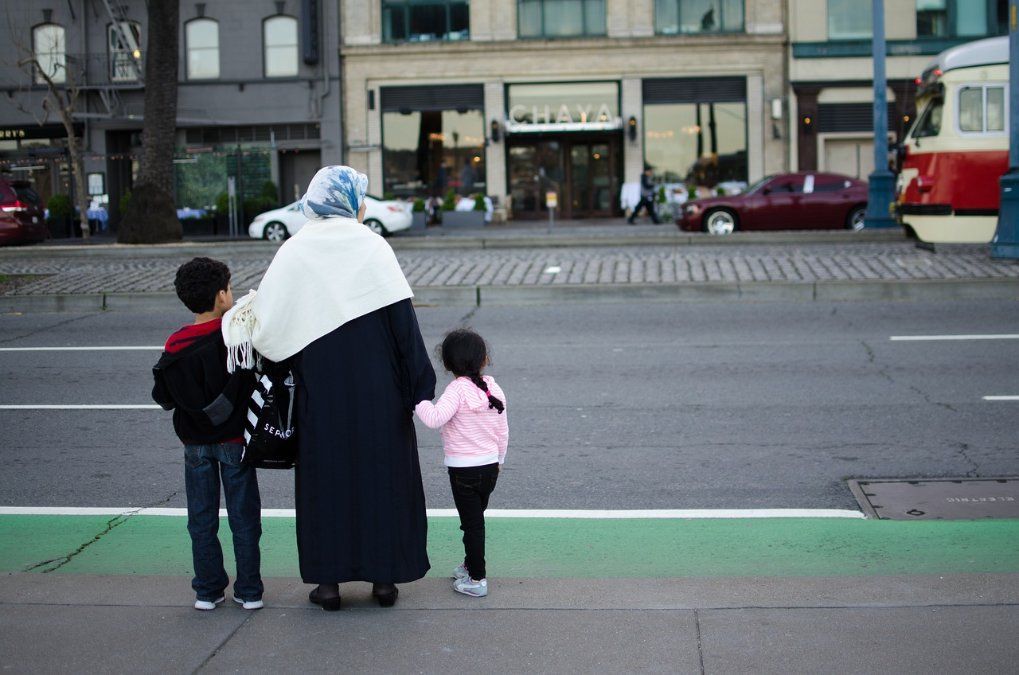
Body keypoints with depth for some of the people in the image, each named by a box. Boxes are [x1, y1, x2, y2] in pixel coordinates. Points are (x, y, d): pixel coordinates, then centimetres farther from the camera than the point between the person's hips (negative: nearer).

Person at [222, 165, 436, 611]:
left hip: (320, 391, 1)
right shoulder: (373, 248, -6)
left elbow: (271, 326, -8)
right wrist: (419, 387, -4)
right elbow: (402, 320, -9)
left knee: (326, 475, 11)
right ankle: (385, 576, 15)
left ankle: (329, 579, 13)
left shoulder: (293, 253, -3)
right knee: (382, 471, 10)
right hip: (377, 387, -1)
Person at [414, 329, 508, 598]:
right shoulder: (494, 389, 2)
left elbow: (435, 419, -31)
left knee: (472, 523, 1)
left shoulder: (458, 389, -17)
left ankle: (477, 579, 7)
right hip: (490, 466, 6)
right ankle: (470, 565, 37)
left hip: (463, 470, -6)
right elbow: (503, 432, 10)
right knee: (476, 519, 21)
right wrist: (499, 460, 24)